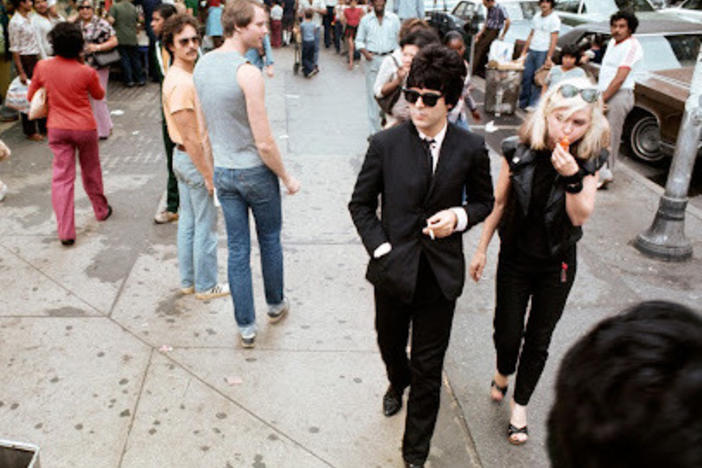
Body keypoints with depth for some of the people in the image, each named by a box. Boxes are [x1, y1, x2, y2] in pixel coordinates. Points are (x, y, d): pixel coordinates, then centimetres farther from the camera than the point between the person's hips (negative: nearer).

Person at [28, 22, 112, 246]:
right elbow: (99, 95, 6)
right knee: (91, 172, 19)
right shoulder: (87, 72, -14)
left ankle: (65, 232, -4)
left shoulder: (42, 67, -7)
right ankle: (101, 210, 38)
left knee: (61, 177, 1)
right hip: (85, 127, -1)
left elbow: (31, 96, 6)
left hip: (57, 128, 1)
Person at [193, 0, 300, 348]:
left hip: (222, 172, 6)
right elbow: (264, 143, -22)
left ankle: (246, 327, 21)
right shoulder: (248, 74, -23)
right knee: (270, 240, 18)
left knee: (237, 249, 12)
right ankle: (275, 304, 39)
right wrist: (287, 178, -8)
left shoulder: (202, 64, 2)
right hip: (256, 171, -6)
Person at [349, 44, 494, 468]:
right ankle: (398, 384, 62)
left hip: (440, 274, -1)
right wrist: (381, 249, -10)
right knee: (390, 345, 24)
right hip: (394, 269, 1)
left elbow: (484, 201, 8)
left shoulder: (471, 148, -7)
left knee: (428, 369, 9)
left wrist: (460, 216, -14)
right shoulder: (386, 143, -9)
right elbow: (361, 203, 0)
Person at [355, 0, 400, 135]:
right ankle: (374, 130, 4)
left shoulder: (393, 18, 8)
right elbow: (359, 40, 10)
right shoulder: (365, 19, 8)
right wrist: (365, 52, -9)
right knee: (373, 95, -1)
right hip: (372, 60, 0)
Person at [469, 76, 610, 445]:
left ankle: (520, 405, 32)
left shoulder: (589, 160, -11)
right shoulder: (518, 151, -12)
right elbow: (498, 202, -2)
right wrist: (481, 249, 2)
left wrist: (572, 177, -33)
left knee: (538, 340, 10)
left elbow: (580, 217, -17)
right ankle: (502, 373, 41)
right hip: (515, 259, 0)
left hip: (557, 265, 0)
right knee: (507, 333, 5)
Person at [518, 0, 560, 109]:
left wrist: (549, 58, -17)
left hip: (543, 52, -6)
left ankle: (533, 105, 2)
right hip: (531, 51, 6)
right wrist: (524, 52, 16)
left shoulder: (554, 19, -6)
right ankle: (523, 103, 16)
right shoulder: (536, 17, 15)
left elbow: (553, 40, -11)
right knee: (526, 77, 5)